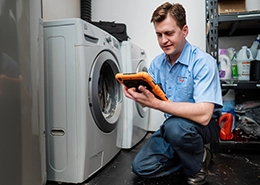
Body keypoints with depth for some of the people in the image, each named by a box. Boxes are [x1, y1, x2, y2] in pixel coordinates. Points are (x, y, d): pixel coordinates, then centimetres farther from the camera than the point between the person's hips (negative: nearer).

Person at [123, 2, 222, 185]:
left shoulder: (203, 62, -21)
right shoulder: (157, 63, -1)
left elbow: (203, 115, -32)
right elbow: (148, 100, 0)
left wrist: (155, 103, -38)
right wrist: (138, 93, -23)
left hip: (204, 126, -5)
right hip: (171, 125, 5)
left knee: (174, 126, -37)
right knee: (141, 167, -7)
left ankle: (198, 162, -5)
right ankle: (188, 156, 12)